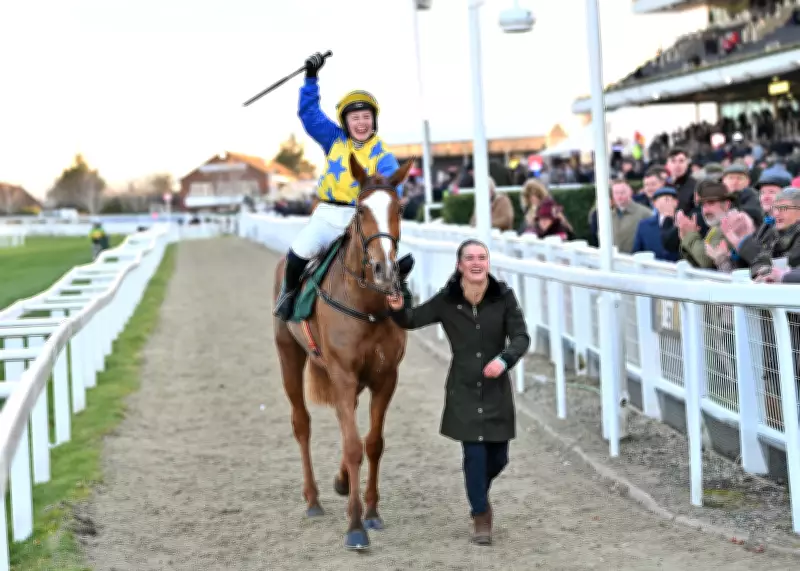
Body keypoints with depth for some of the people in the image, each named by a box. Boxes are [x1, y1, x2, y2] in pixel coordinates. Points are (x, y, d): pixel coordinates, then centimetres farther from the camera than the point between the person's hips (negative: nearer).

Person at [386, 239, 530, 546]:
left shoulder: (504, 297, -9)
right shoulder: (447, 300, -7)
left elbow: (521, 337, -9)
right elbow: (411, 321, 1)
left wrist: (505, 359, -28)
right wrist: (398, 308, -21)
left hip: (496, 389, 1)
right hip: (463, 389, -1)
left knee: (498, 457, 11)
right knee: (475, 454, -5)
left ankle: (479, 494, 44)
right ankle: (481, 516, 16)